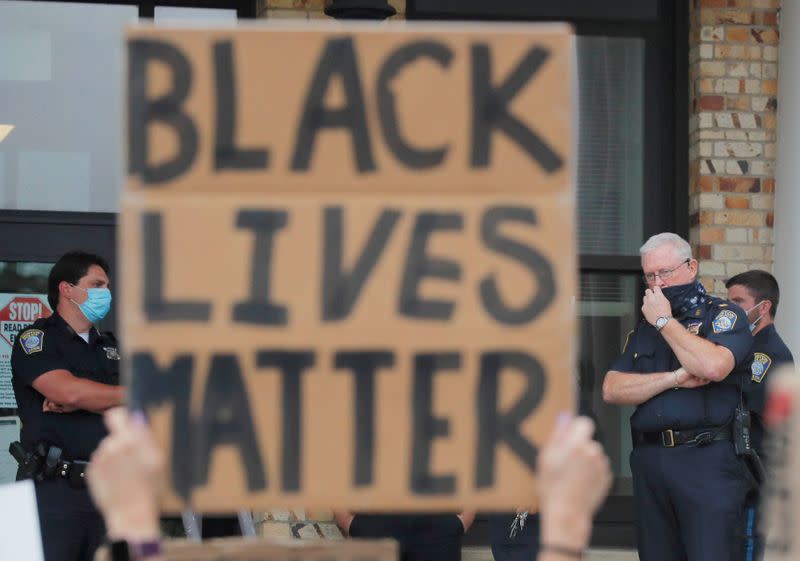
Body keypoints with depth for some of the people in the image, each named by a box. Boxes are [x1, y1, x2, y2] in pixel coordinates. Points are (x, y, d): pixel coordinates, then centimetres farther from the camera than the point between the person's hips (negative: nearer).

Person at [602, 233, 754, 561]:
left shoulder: (723, 316, 3)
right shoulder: (643, 330, 20)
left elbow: (714, 366, -18)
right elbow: (612, 390, 7)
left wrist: (665, 321, -6)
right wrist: (675, 378, -8)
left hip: (707, 461, -6)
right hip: (649, 461, 6)